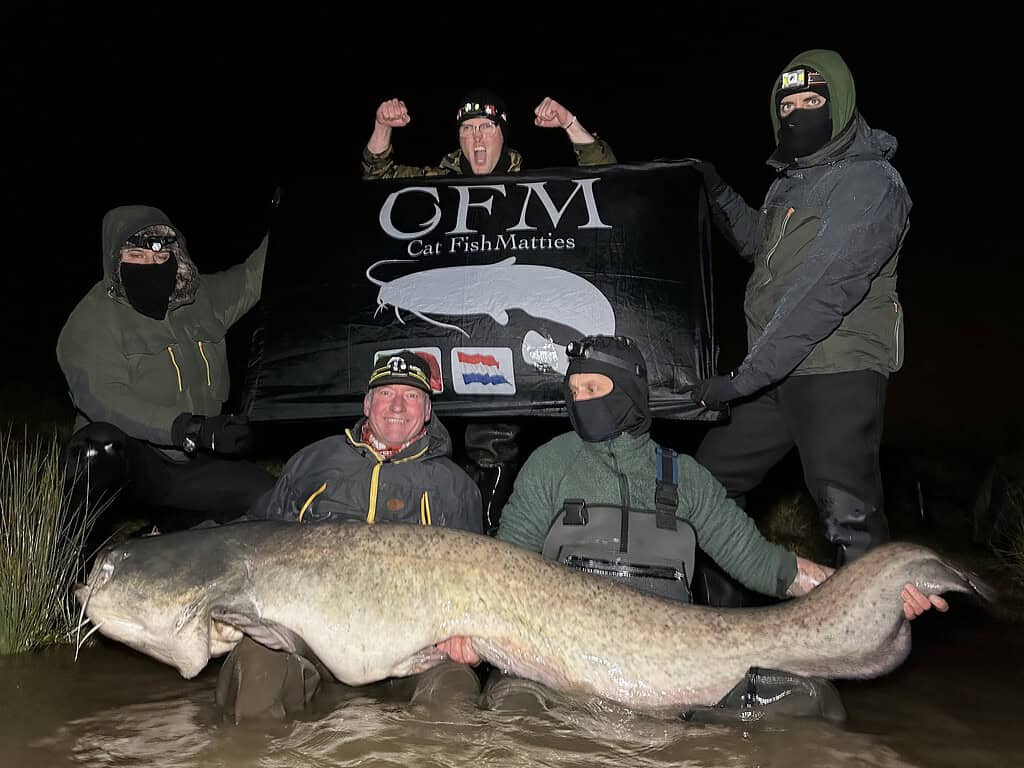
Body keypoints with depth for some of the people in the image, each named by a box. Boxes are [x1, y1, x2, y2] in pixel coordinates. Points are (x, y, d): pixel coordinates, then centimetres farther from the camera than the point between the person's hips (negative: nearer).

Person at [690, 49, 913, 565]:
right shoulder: (791, 180, 16)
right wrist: (718, 193, 19)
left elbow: (823, 293, -22)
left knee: (850, 520, -13)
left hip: (837, 375, -8)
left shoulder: (870, 181, -12)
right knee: (707, 480, 14)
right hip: (774, 377, 9)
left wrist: (745, 377, -24)